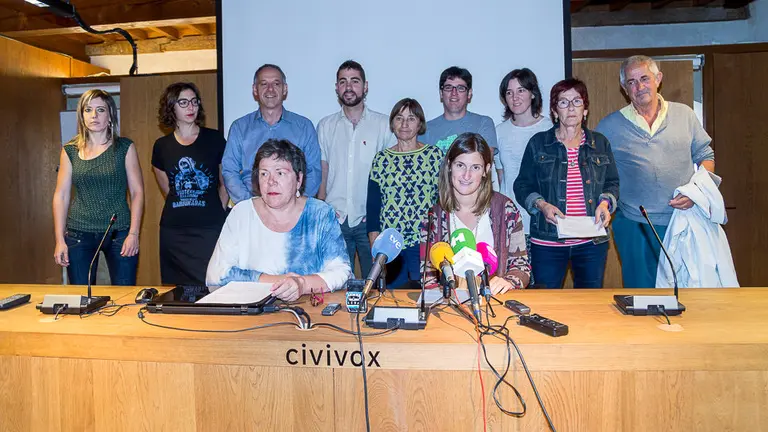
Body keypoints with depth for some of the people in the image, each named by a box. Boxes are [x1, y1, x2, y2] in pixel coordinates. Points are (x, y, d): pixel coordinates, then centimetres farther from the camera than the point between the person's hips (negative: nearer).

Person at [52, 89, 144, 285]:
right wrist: (60, 240, 2)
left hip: (119, 233, -2)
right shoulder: (70, 150, 6)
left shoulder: (125, 147, 1)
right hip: (79, 235, 2)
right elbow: (61, 195, 6)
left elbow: (137, 191, -1)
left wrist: (133, 234, -8)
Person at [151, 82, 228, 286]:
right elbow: (168, 190, 19)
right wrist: (181, 211, 12)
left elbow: (225, 183, 9)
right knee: (177, 291, 5)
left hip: (210, 230, -2)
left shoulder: (214, 139, 3)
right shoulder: (162, 146, 10)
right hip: (174, 231, 3)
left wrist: (217, 214, 6)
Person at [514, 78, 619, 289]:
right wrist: (541, 205, -15)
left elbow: (612, 183, 15)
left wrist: (605, 203, -5)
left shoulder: (600, 144, 10)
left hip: (592, 242, 2)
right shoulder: (538, 143, 3)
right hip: (547, 242, -2)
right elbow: (522, 186, 3)